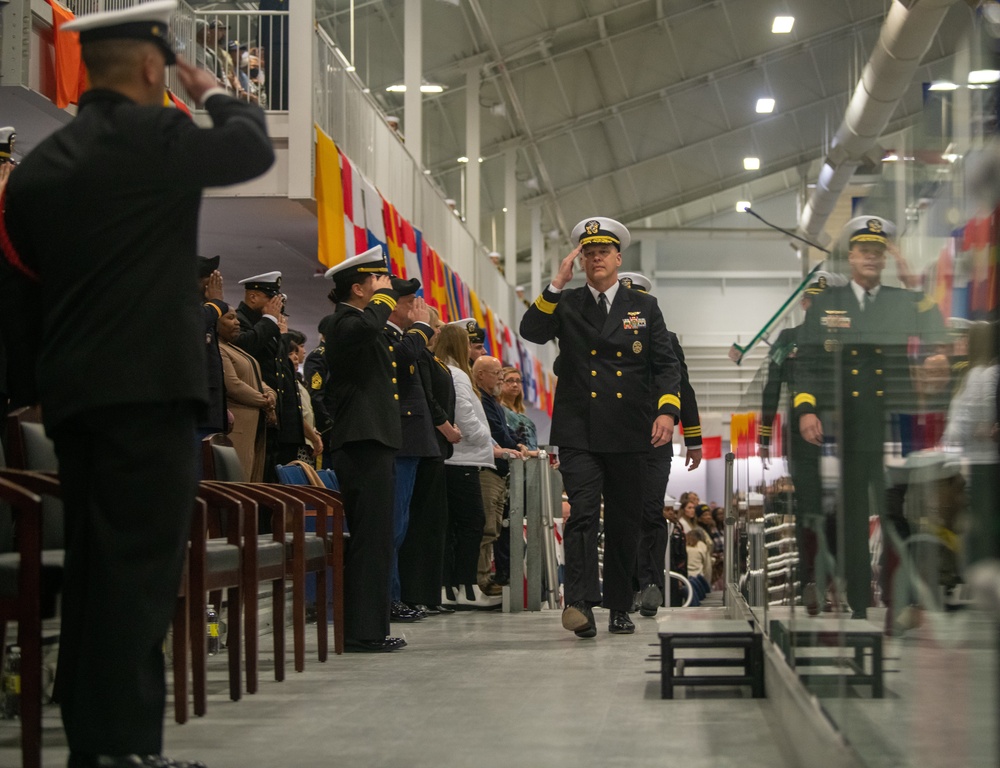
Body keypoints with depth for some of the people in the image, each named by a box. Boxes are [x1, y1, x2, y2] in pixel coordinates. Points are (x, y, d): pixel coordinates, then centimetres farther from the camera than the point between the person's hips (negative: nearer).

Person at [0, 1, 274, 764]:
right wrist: (212, 92, 19)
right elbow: (255, 146, 3)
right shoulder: (154, 135, -9)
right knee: (141, 568, -7)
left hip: (72, 395, 7)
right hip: (149, 386, -7)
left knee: (95, 569, 11)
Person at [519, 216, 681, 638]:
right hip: (579, 432, -2)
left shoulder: (644, 307, 13)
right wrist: (557, 284, -12)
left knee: (625, 522, 7)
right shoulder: (566, 304, 11)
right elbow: (531, 331, -7)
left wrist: (667, 410, -8)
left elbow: (666, 365, 8)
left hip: (628, 433, 2)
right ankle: (580, 603, -25)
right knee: (582, 513, -16)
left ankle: (619, 608, 17)